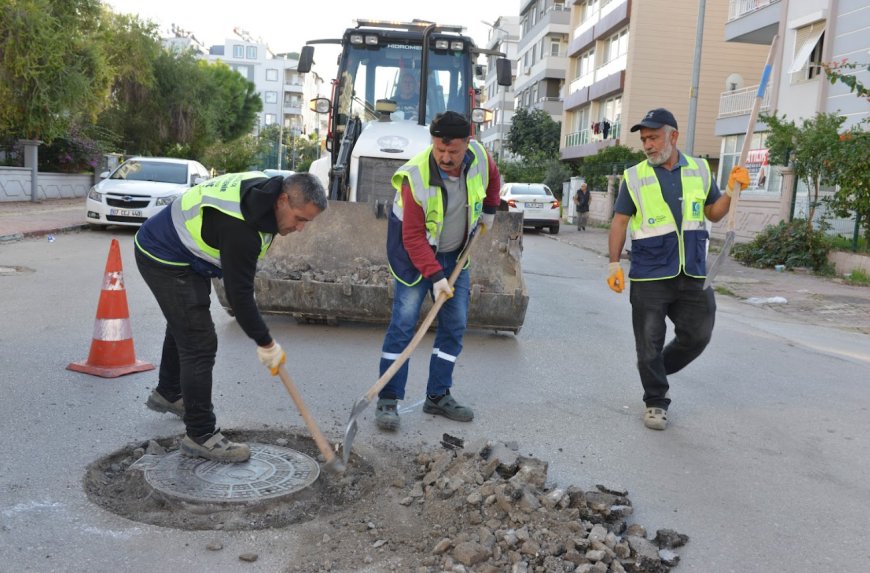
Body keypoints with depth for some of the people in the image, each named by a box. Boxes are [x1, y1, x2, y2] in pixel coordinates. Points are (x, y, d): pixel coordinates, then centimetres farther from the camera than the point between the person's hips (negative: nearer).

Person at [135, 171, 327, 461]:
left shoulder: (263, 186, -8)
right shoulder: (240, 227, -35)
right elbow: (238, 294, -29)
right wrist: (266, 343, -20)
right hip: (165, 261, -11)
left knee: (184, 325, 27)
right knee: (199, 342, -13)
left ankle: (168, 393, 51)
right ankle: (200, 435, -3)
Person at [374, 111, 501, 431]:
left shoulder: (479, 156, -15)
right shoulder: (416, 177, -30)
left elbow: (493, 177, 12)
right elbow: (414, 237, -27)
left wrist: (489, 211, 13)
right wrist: (435, 275, -31)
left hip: (454, 252, 6)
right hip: (414, 251, -5)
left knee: (455, 324, 4)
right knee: (404, 322, -12)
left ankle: (438, 396, 14)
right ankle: (388, 399, -4)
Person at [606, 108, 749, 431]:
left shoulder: (700, 170, 7)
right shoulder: (634, 177, 0)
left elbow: (713, 214, 15)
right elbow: (620, 222, 1)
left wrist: (732, 190, -3)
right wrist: (614, 263, -6)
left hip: (692, 275, 3)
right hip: (649, 277, -2)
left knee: (697, 336, 7)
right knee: (650, 342, 2)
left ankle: (657, 369, 33)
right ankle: (655, 402, 18)